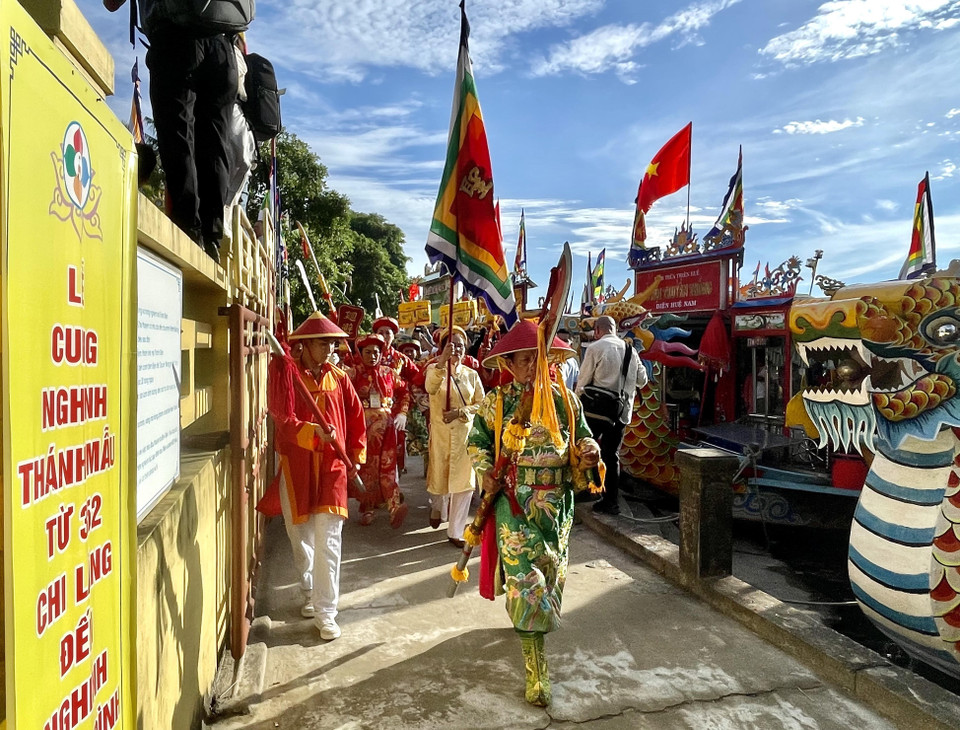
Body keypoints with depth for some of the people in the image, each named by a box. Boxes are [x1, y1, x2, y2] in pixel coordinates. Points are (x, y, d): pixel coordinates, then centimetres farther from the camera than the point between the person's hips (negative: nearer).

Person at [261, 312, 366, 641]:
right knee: (300, 536, 12)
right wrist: (314, 432, -30)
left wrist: (356, 454, 8)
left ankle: (326, 611, 3)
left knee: (328, 539, -6)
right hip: (295, 465, 0)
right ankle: (310, 593, 35)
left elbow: (356, 416, 12)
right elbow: (283, 418, -14)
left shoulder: (338, 377, 4)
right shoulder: (285, 371, -5)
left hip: (331, 465, 1)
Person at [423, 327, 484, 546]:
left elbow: (481, 403, 4)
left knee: (464, 482, -2)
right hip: (441, 433, -2)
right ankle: (437, 508, 43)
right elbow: (430, 388, -26)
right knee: (440, 477, 8)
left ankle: (455, 531, 11)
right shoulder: (434, 369, -2)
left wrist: (460, 412, -13)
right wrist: (442, 361, -40)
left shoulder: (471, 375, 7)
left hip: (465, 433, 2)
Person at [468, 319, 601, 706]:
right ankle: (535, 670, 4)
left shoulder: (565, 400, -2)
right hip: (514, 504, -2)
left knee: (550, 575, 16)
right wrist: (485, 472, -7)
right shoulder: (497, 401, -5)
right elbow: (478, 441, 9)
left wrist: (589, 454, -17)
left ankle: (525, 619, 48)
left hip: (557, 505, 3)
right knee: (527, 580, -7)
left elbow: (580, 444, 5)